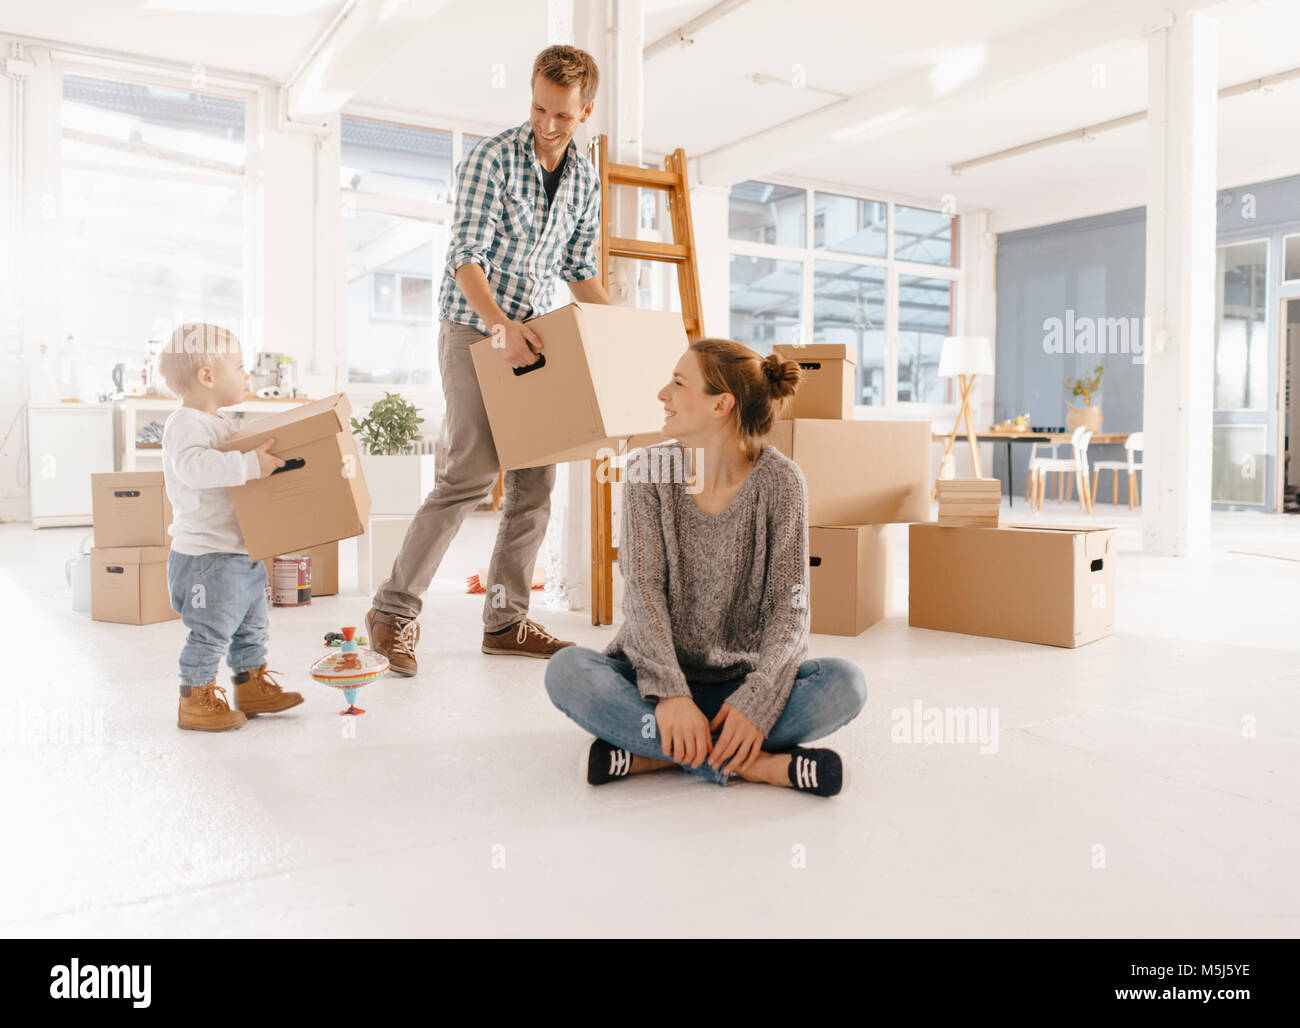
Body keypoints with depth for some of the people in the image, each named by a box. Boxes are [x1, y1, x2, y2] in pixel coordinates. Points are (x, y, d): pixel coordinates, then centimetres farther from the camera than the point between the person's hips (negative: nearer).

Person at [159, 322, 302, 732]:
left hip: (242, 552, 10)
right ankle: (195, 701, 10)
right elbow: (194, 466, -36)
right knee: (211, 632, -3)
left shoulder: (222, 422, 14)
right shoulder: (185, 425, -17)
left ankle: (252, 687, 32)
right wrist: (250, 464, -38)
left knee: (252, 626, 18)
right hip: (206, 557, -10)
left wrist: (269, 458, 18)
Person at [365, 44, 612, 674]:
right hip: (474, 329, -6)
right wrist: (501, 325, -33)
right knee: (472, 471, -16)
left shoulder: (585, 181, 9)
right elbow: (467, 257, -18)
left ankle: (506, 621, 9)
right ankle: (394, 610, -7)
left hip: (533, 337, 6)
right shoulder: (492, 160, -11)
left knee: (536, 478, 1)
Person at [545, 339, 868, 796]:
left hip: (740, 683, 0)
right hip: (659, 677, 1)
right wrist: (669, 692, -28)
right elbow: (643, 591, -12)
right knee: (567, 670, -28)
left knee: (845, 682, -26)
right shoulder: (648, 471, -4)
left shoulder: (778, 480, -7)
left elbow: (790, 606, -10)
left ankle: (650, 754, -22)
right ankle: (756, 763, -25)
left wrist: (757, 700, -27)